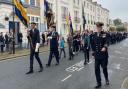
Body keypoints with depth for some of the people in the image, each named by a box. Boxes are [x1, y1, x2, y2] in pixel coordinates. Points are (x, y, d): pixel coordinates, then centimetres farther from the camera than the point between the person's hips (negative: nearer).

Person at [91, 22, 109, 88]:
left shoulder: (104, 35, -8)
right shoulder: (94, 35, 3)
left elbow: (106, 42, -21)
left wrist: (104, 47, -41)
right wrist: (94, 53, 11)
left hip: (103, 55, -3)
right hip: (97, 55, 3)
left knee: (104, 68, 11)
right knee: (97, 69, 4)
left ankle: (106, 79, 40)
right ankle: (99, 83, 20)